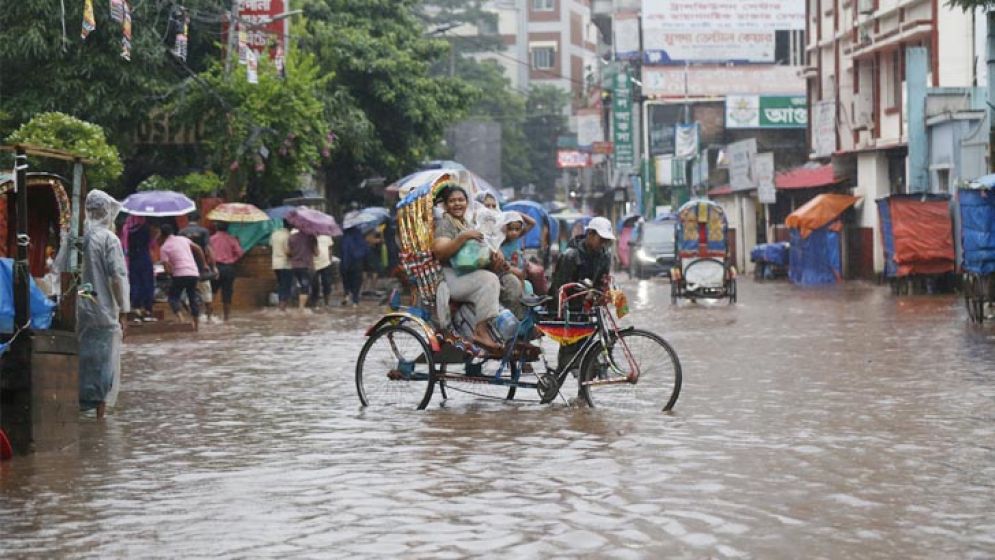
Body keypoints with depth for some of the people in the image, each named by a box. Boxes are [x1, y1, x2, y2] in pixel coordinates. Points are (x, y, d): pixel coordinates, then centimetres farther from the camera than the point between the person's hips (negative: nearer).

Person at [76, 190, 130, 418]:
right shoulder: (109, 239, -10)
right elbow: (117, 278, -13)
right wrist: (123, 312, -7)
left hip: (78, 313, 4)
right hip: (103, 312, -4)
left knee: (82, 362, 13)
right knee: (105, 364, 4)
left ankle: (80, 407, 16)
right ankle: (100, 413, 6)